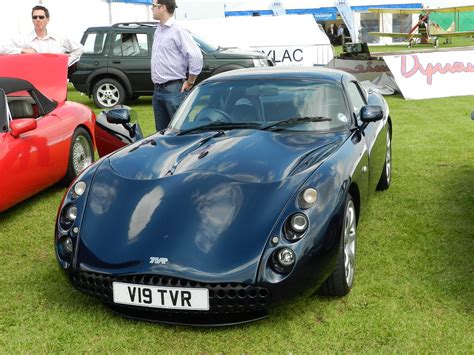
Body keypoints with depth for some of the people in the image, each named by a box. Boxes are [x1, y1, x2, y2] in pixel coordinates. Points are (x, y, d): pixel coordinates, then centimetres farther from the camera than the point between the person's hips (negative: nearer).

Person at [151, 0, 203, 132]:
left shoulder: (178, 31, -11)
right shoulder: (158, 30, 14)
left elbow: (196, 56, -17)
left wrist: (189, 82, -11)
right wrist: (156, 84, 17)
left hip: (174, 90, -8)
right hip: (158, 90, 8)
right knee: (162, 131, 13)